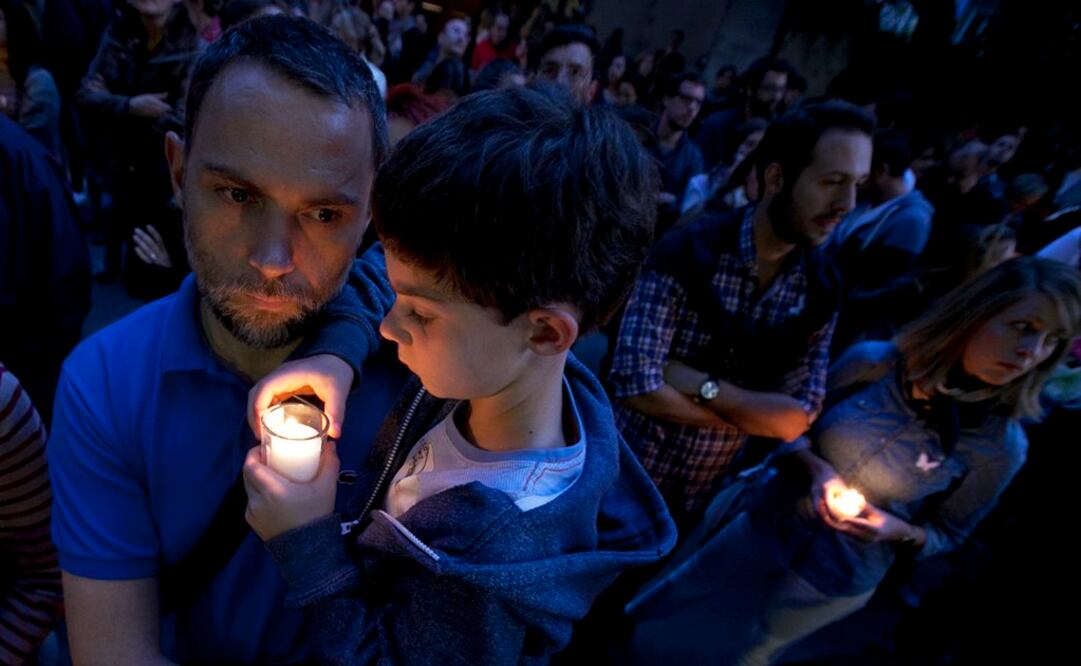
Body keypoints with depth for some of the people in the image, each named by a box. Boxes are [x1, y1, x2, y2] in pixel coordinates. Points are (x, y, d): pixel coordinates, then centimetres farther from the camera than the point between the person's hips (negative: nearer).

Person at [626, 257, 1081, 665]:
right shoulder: (873, 361, -16)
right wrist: (814, 467, -23)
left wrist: (897, 530, -21)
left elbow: (948, 534, -1)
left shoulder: (1001, 445, -16)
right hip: (758, 519, 1)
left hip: (832, 579, -1)